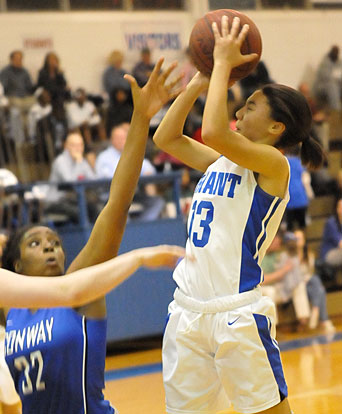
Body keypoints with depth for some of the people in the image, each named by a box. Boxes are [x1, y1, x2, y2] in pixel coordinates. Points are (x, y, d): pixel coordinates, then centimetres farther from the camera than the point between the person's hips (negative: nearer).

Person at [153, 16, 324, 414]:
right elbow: (166, 138, 19)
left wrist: (224, 63, -13)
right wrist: (199, 82, 12)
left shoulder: (273, 164, -9)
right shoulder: (222, 161, 15)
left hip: (237, 313, -8)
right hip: (188, 309, 8)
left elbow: (214, 131, -24)